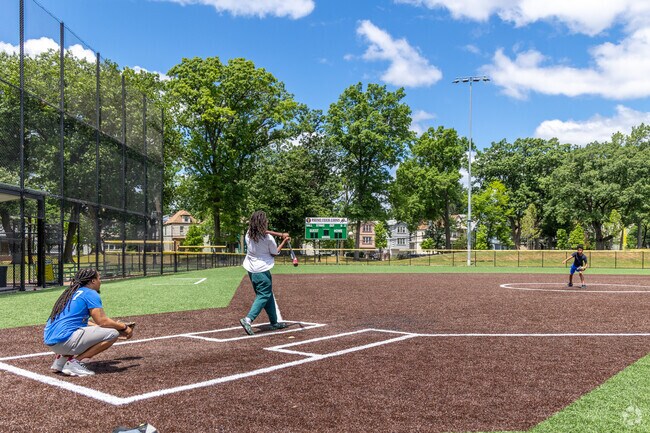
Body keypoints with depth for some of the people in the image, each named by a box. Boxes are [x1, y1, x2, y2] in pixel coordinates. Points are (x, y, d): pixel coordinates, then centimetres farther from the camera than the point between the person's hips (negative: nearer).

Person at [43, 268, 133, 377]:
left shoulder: (72, 292, 22)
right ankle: (74, 362, -12)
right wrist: (124, 327, 2)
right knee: (112, 333, -10)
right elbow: (102, 321, -13)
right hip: (65, 341, -9)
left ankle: (61, 358, 15)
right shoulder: (91, 293, -4)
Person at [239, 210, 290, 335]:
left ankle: (274, 322, 24)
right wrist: (284, 241, 10)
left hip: (251, 269, 8)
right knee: (263, 296, -2)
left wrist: (281, 234, 11)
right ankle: (248, 319, -21)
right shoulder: (269, 238, -15)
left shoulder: (248, 235, 1)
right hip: (262, 271, -7)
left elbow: (264, 231, 15)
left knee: (268, 295, 17)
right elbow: (275, 253, 1)